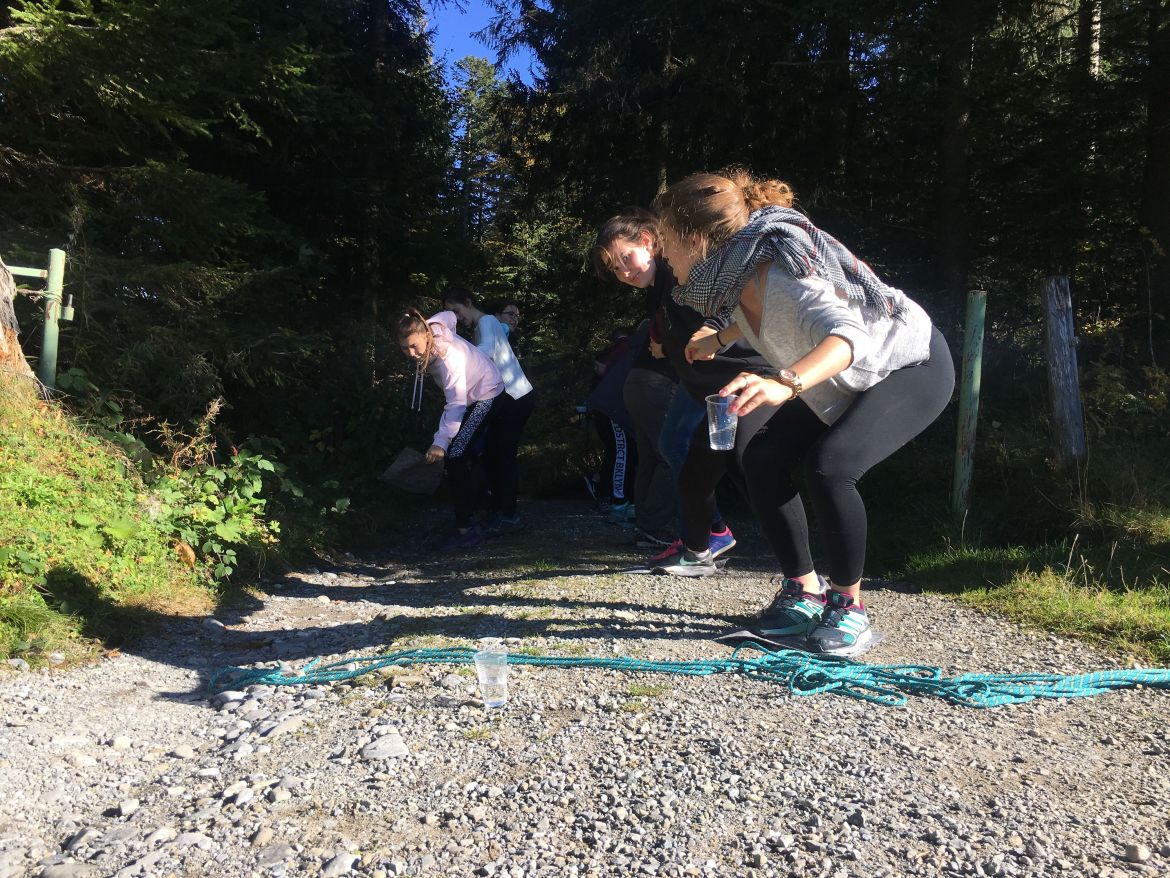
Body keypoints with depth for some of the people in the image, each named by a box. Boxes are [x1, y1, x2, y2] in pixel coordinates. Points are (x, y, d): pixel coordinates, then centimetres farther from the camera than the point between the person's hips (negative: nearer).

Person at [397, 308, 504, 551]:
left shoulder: (449, 358, -39)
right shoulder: (431, 326, -18)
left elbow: (456, 404, -45)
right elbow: (448, 316, 4)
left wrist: (441, 442, -54)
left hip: (486, 396, -10)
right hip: (469, 394, 10)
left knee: (454, 455, -17)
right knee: (470, 454, 21)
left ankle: (465, 529, -13)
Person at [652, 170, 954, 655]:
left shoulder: (780, 275, -35)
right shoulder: (739, 272, -10)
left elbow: (849, 335, -51)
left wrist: (785, 383, -66)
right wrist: (720, 338, 18)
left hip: (911, 368, -8)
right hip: (841, 382, 8)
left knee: (827, 466, -30)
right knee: (761, 457, -8)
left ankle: (849, 607, -8)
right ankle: (804, 592, 5)